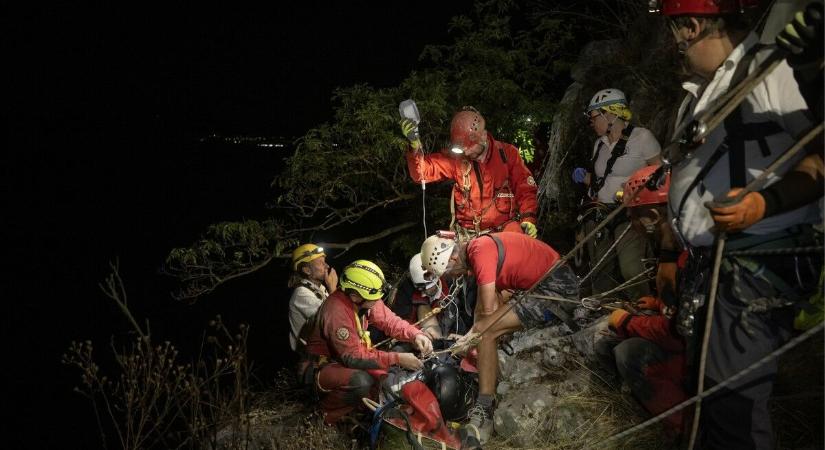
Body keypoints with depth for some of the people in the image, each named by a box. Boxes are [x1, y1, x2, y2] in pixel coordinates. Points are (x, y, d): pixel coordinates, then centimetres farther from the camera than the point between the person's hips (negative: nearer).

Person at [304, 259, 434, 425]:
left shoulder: (365, 300, -9)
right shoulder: (337, 311, -32)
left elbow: (389, 321, -3)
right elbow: (353, 357, -32)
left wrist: (416, 334, -23)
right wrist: (397, 359, -32)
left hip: (351, 356, 8)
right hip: (326, 365, -8)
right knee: (361, 382, -34)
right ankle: (331, 408, -6)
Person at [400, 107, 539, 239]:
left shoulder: (507, 153, -1)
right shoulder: (455, 157, 0)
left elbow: (525, 188, 4)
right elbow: (422, 171, -6)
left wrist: (528, 218, -11)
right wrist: (415, 145, -24)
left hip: (504, 229, -2)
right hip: (468, 233, 2)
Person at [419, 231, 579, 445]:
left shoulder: (480, 252, -21)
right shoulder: (475, 249, 10)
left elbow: (487, 311, -19)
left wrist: (472, 335, -3)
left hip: (556, 287, -11)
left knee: (487, 334, -16)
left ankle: (484, 413, -14)